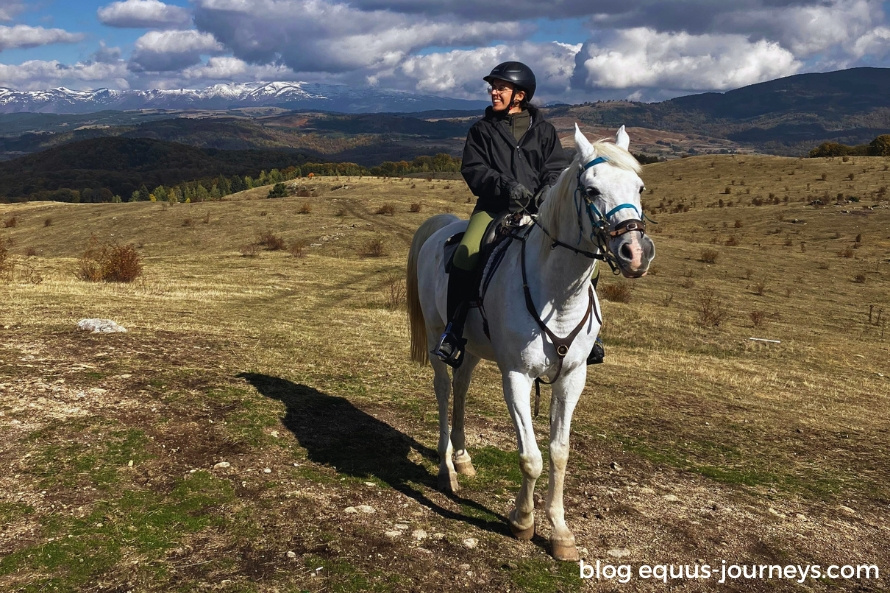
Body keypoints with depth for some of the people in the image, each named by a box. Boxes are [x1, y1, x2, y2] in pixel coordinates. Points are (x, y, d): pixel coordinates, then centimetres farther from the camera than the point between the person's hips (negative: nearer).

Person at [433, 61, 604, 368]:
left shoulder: (544, 130, 13)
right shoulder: (482, 130, 11)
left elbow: (558, 166, 5)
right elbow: (473, 170, 0)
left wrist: (549, 189, -18)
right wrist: (506, 185, -18)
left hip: (540, 208, 1)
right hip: (494, 207, -1)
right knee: (465, 256, -27)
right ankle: (453, 331, -12)